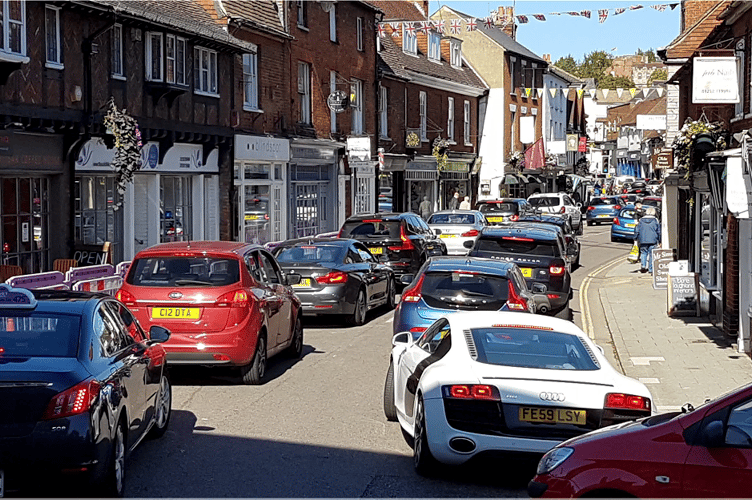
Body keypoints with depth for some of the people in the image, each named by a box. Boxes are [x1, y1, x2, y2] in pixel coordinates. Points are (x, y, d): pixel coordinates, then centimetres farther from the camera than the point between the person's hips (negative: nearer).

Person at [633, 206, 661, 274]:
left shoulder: (641, 220, 4)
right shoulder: (656, 221, 1)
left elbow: (637, 231, 7)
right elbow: (659, 232, 4)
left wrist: (635, 239, 16)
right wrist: (659, 241, 11)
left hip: (643, 240, 1)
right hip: (653, 240, -1)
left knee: (643, 253, 15)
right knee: (652, 254, 3)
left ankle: (643, 265, -4)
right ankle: (651, 269, 2)